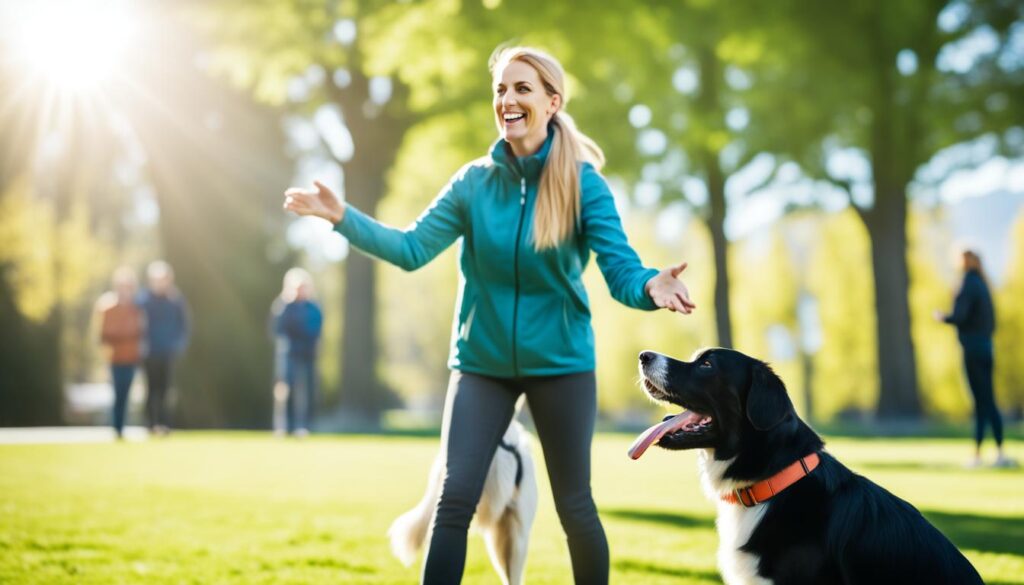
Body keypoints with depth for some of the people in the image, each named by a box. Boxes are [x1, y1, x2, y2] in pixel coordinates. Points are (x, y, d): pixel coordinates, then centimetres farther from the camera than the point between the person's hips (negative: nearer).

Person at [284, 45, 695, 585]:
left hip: (561, 361, -1)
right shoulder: (473, 182, -4)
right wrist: (341, 216, -18)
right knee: (454, 500, -3)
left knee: (574, 506, 9)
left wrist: (650, 286, -40)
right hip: (482, 361, 2)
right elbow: (411, 249, -7)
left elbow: (619, 267, -17)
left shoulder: (584, 182, -10)